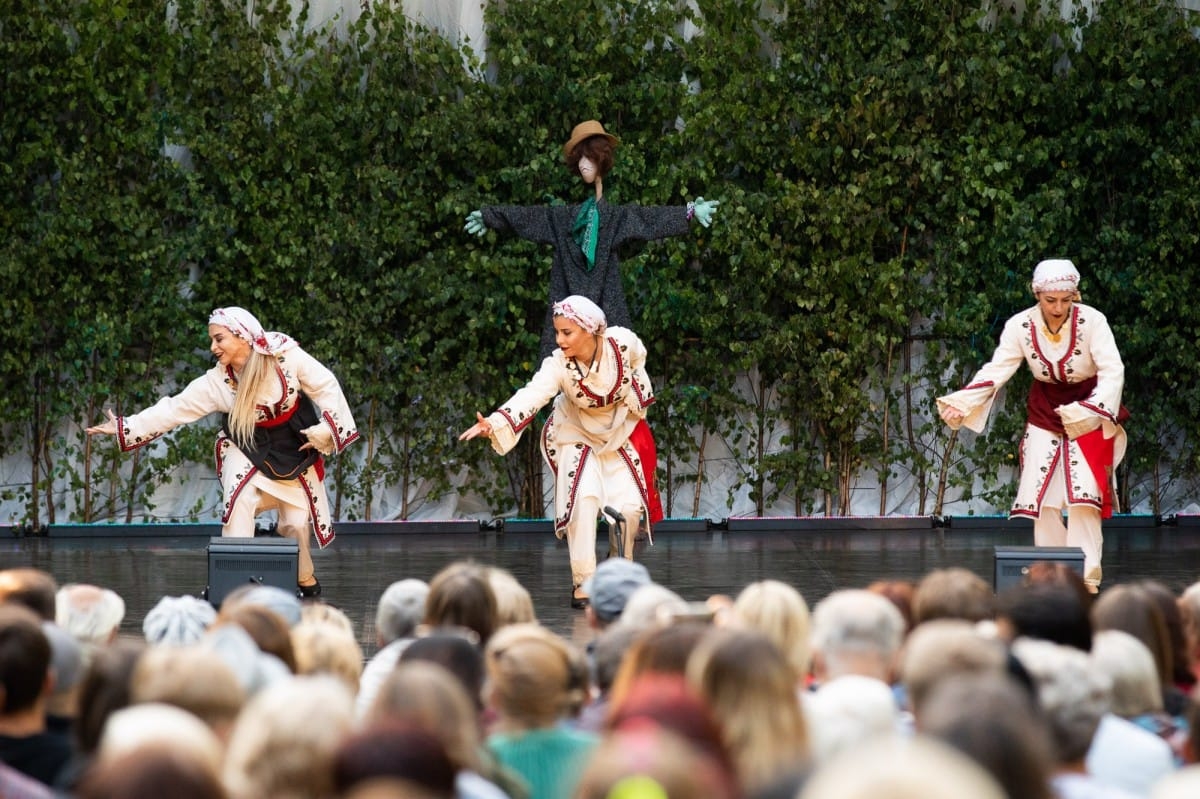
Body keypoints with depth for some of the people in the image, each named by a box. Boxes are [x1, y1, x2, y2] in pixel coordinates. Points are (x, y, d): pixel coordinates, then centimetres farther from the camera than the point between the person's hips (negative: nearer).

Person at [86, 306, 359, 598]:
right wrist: (124, 428, -23)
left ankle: (305, 578, 26)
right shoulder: (217, 382, -18)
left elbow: (326, 387, -13)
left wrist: (324, 430, -18)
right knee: (240, 503, -22)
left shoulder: (287, 356, -22)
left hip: (295, 448, 0)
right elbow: (174, 409, -18)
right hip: (249, 448, 0)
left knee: (297, 519, 2)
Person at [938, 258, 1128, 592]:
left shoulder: (1092, 321, -20)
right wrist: (961, 404, -29)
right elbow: (996, 370, -15)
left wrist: (1088, 413, -39)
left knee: (1083, 498, -14)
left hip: (1089, 415, -3)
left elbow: (1113, 371, -25)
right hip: (1044, 415, 3)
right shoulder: (1020, 326, -13)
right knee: (1041, 497, 0)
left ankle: (1087, 579, -12)